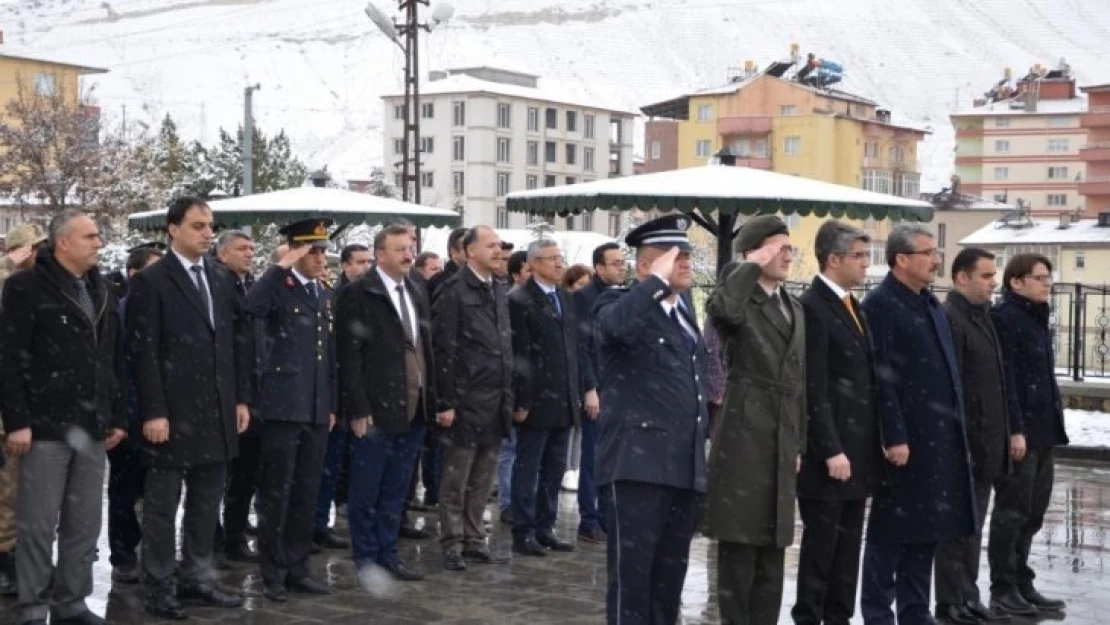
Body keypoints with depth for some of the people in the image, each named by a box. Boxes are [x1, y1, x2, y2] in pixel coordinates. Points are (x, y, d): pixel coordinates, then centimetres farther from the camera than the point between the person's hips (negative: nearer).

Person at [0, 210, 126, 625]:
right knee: (38, 525, -1)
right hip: (45, 426, -6)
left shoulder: (102, 292, 14)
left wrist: (118, 417, 12)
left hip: (92, 428, 6)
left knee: (84, 525, 9)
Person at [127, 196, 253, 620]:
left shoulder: (223, 280, 11)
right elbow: (144, 351, -11)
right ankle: (159, 589, 13)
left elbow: (239, 340, 13)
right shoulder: (151, 281, -7)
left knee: (207, 503, 13)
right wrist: (153, 412, -16)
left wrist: (242, 399, 8)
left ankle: (197, 579, 23)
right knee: (162, 505, 5)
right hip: (172, 414, -6)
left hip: (217, 413, 6)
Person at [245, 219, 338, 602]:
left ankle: (297, 567, 20)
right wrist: (281, 266, -24)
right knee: (276, 493, 1)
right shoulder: (279, 286, -5)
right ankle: (273, 573, 10)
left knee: (307, 493, 11)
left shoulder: (326, 295, 15)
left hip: (316, 410, 6)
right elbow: (250, 308, -29)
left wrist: (332, 405, 16)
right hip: (282, 407, -6)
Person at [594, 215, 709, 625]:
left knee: (670, 576, 13)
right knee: (631, 574, -4)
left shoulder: (683, 310, 18)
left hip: (685, 466, 8)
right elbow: (619, 326, -32)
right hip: (639, 464, -7)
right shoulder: (618, 303, -6)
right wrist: (658, 280, -22)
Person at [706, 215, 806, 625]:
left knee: (772, 551, 12)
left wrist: (799, 445, 15)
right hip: (744, 437, -7)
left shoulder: (795, 310, 17)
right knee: (739, 547, -3)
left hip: (781, 441, 7)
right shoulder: (739, 302, -5)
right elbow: (722, 307, -33)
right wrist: (752, 265, -18)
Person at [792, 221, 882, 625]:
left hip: (858, 451, 8)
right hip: (830, 454, -8)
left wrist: (872, 444, 12)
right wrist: (831, 450, -19)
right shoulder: (812, 307, -12)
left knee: (848, 545, 12)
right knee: (820, 543, 0)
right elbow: (814, 389, -17)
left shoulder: (852, 306, 15)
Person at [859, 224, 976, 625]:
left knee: (926, 530, 12)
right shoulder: (881, 305, -11)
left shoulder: (930, 303, 16)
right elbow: (882, 379, -16)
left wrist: (957, 432, 15)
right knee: (891, 531, 1)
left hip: (941, 438, 8)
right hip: (907, 440, -8)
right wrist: (894, 437, -19)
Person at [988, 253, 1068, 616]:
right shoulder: (1004, 318, -11)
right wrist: (1015, 430, -21)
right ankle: (1003, 590, 7)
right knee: (1012, 513, -1)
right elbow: (1004, 379, -17)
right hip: (1020, 433, -9)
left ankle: (1022, 585, 21)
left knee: (1032, 514, 13)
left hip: (1043, 431, 9)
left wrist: (1053, 426, 16)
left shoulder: (1037, 318, 17)